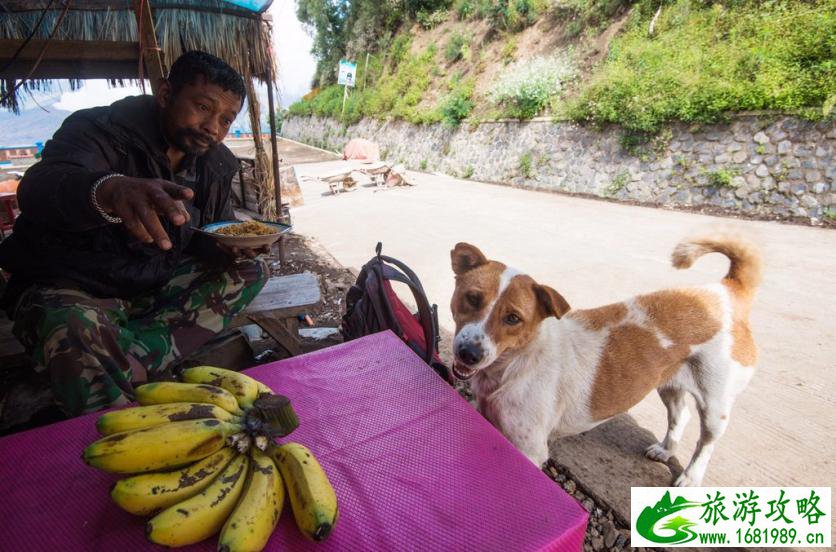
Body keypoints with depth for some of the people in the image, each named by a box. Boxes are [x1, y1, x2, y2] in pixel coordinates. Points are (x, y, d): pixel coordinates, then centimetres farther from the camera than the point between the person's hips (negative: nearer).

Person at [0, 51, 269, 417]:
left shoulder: (215, 165, 0)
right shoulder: (101, 129, -17)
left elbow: (211, 240, 7)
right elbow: (37, 188, -37)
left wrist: (231, 247, -19)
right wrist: (110, 190, -60)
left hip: (155, 286, 6)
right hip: (72, 288, -5)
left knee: (250, 270, -10)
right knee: (74, 331, -38)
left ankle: (132, 361, -22)